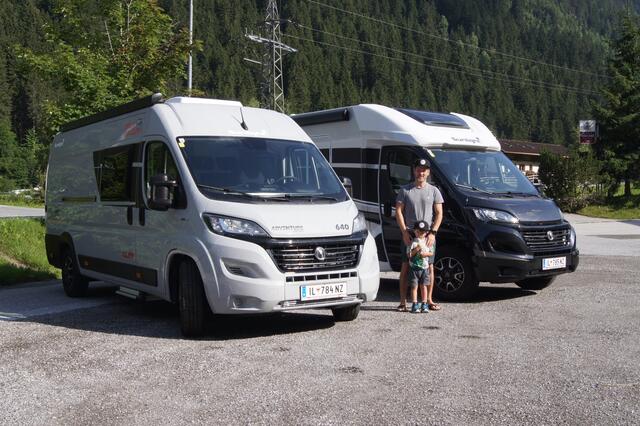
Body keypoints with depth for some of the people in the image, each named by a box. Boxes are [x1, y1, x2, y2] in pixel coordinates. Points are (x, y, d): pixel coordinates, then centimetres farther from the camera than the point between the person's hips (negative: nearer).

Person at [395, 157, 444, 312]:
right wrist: (404, 232, -7)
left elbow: (439, 214, 5)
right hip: (409, 234, -1)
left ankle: (429, 300, 12)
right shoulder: (405, 190, 6)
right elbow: (398, 212, 3)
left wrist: (432, 233, -7)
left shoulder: (433, 191, 8)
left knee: (429, 267, 3)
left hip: (428, 235, 1)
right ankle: (403, 302, 2)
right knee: (406, 267, -1)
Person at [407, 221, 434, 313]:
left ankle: (424, 304, 10)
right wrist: (416, 249, -21)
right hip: (414, 268, -2)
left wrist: (425, 254, -12)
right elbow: (409, 255, -8)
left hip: (424, 268, 2)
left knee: (423, 286, 6)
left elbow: (431, 253, 7)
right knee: (414, 286, -2)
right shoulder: (413, 242, -2)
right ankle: (415, 304, 2)